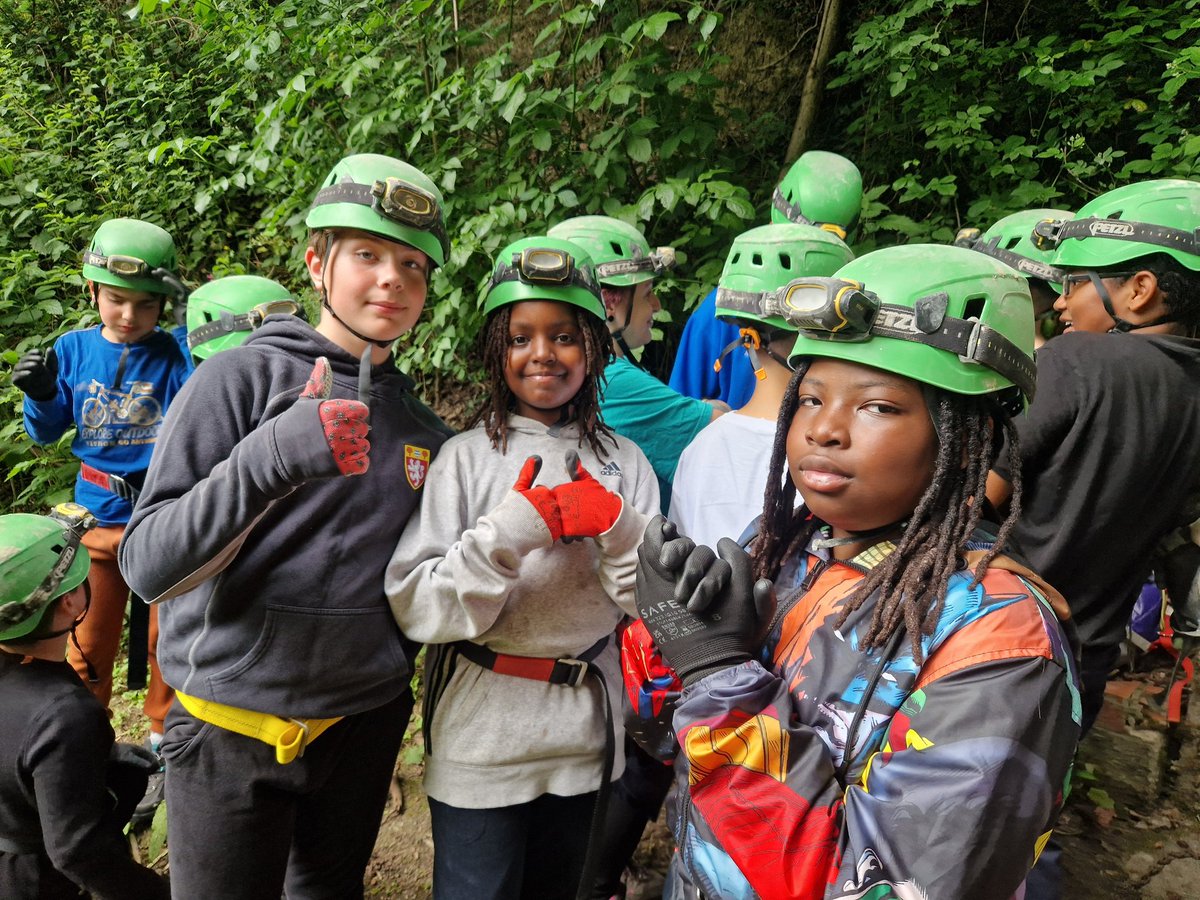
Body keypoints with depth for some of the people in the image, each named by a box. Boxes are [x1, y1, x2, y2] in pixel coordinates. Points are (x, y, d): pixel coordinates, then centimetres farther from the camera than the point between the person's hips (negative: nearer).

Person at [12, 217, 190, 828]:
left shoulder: (175, 356, -9)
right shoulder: (73, 350, 0)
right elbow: (46, 433, 9)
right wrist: (40, 395, -12)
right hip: (98, 515, 2)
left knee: (168, 637, 9)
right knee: (88, 641, 13)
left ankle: (164, 737, 30)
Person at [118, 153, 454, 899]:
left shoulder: (421, 426, 3)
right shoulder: (242, 377, -11)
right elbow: (149, 567, -19)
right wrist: (269, 458, -32)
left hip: (365, 723, 5)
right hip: (233, 727, -4)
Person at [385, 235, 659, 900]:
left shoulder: (624, 463, -2)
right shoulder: (466, 458, -10)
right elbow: (415, 609, -16)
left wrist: (616, 523, -20)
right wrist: (513, 529, -26)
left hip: (583, 740, 3)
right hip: (480, 742, -3)